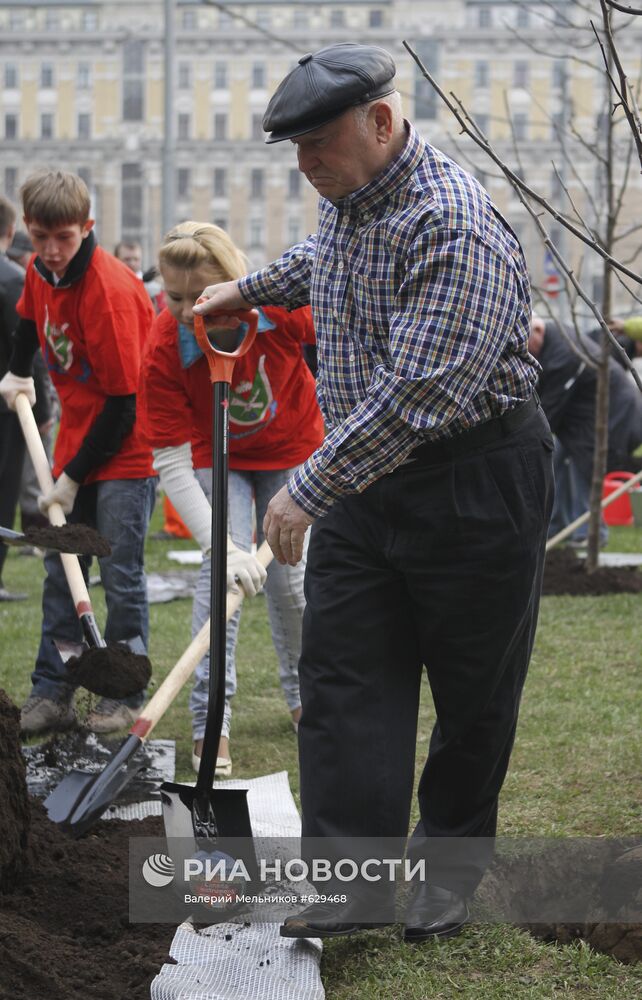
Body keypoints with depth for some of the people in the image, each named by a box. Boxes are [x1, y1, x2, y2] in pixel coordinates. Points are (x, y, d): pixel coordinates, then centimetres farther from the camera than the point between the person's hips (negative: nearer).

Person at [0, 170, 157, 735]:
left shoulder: (109, 290, -24)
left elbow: (124, 400, -21)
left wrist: (74, 476, -18)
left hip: (124, 450, -7)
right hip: (75, 443, 8)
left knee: (120, 573, -4)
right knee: (60, 570, 7)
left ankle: (124, 696, 7)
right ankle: (52, 693, 13)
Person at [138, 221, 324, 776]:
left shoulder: (283, 306, -34)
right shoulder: (164, 353, -34)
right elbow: (172, 465, -32)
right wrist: (221, 547, -41)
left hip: (293, 448, 1)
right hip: (217, 458, -1)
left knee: (289, 577, 4)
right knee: (224, 570, -17)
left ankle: (304, 698, 28)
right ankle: (210, 721, -11)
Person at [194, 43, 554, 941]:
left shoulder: (454, 227, -25)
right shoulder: (345, 200, 5)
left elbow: (420, 392, -31)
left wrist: (312, 487, -29)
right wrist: (249, 289, 38)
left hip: (474, 481, -8)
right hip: (364, 472, 8)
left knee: (473, 690, 6)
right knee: (343, 673, -1)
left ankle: (452, 860, 24)